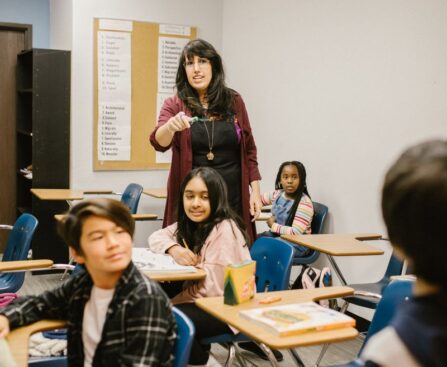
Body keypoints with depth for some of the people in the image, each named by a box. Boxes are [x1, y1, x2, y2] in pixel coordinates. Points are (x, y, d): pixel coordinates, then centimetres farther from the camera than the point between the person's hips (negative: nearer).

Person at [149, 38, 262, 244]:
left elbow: (248, 149, 10)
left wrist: (255, 190, 4)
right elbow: (159, 142, -15)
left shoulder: (234, 101, 6)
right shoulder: (175, 105, 1)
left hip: (233, 198, 1)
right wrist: (171, 126, -36)